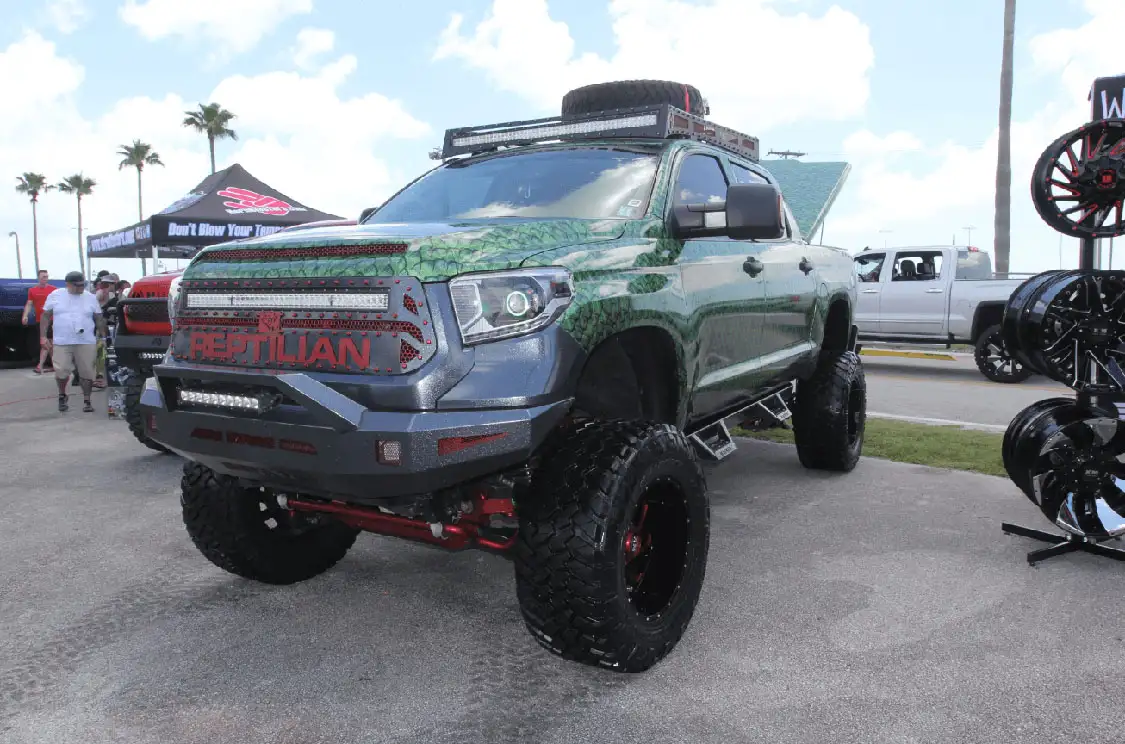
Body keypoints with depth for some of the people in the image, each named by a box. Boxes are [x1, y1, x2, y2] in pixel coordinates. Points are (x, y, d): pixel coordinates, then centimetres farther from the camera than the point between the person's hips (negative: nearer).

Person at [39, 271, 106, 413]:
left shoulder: (91, 298, 5)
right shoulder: (55, 296, 3)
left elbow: (99, 319, 10)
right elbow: (45, 317, 7)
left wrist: (103, 337, 4)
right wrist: (43, 336, 1)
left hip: (86, 343, 1)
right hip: (61, 343, 0)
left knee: (86, 373, 0)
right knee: (61, 372, -2)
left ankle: (86, 400, 11)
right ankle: (62, 395, 25)